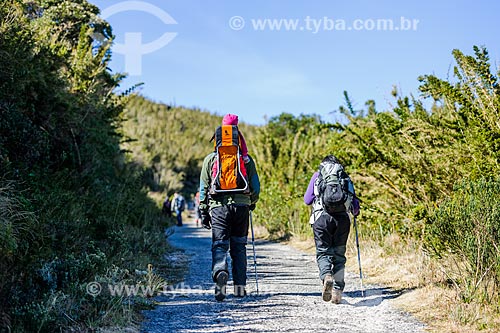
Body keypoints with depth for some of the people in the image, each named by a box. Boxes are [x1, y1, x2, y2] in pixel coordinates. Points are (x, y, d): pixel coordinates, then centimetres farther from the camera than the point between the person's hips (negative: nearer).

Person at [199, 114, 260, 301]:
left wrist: (204, 212, 9)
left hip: (218, 206, -1)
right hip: (241, 206, 1)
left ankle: (220, 272, -31)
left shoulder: (211, 159, 7)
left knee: (219, 245, -2)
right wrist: (252, 203, 26)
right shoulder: (246, 159, 9)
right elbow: (255, 186, 9)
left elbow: (203, 187, 5)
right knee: (239, 247, 10)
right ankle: (240, 286, 11)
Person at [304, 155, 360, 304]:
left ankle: (326, 276, -25)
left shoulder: (318, 175, 18)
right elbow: (355, 205, 19)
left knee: (323, 252, 4)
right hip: (342, 218, 2)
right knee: (339, 255, 10)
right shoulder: (346, 177, 22)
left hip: (322, 216, -1)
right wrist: (355, 212, 42)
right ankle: (338, 290, 2)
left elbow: (307, 200, 14)